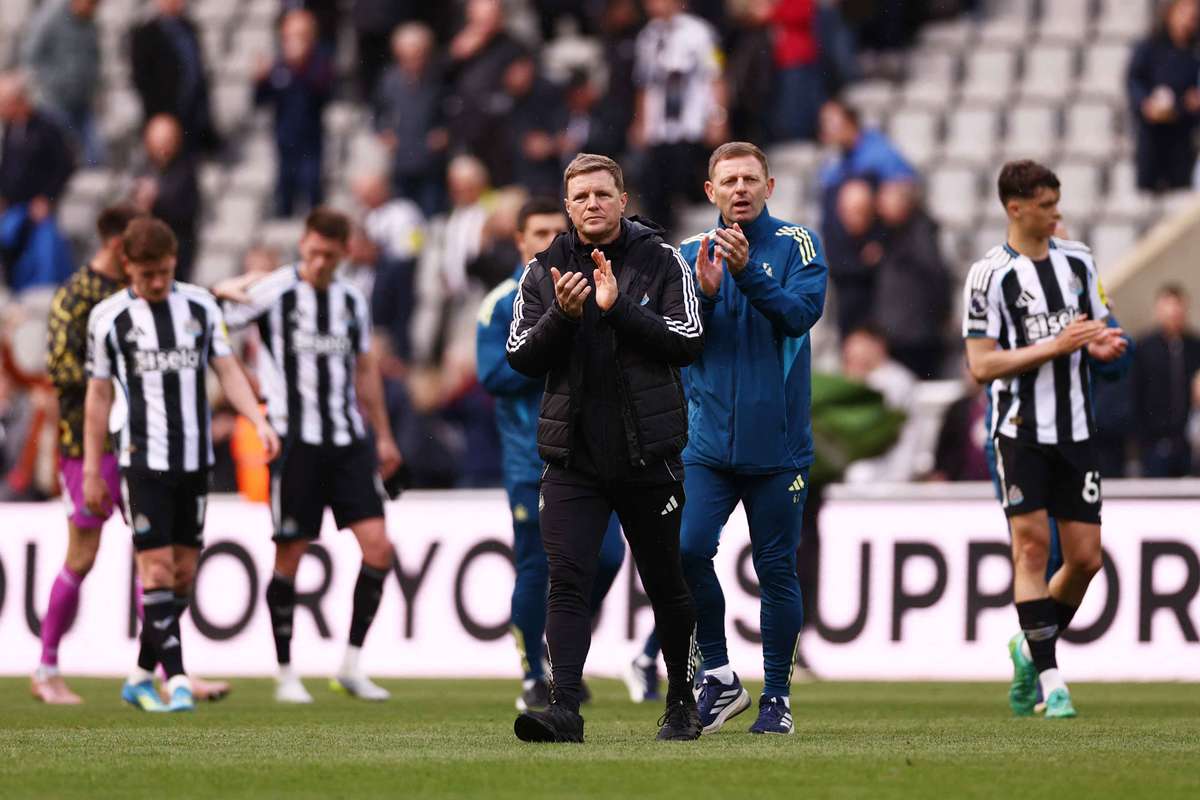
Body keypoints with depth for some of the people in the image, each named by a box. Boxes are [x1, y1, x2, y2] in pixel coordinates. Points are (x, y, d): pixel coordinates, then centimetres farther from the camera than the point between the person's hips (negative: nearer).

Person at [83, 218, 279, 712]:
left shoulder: (201, 306, 7)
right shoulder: (109, 317, 0)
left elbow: (228, 370, 5)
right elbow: (98, 396, 4)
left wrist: (259, 422, -11)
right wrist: (92, 471, 3)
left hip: (195, 461, 4)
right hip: (143, 462, -4)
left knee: (184, 573, 5)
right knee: (157, 569, -11)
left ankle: (142, 676, 17)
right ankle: (176, 680, -12)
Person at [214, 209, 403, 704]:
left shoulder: (352, 301, 12)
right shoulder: (272, 294, -4)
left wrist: (383, 436, 24)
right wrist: (220, 294, -25)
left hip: (348, 440, 5)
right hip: (295, 440, -5)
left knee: (378, 547, -6)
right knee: (289, 556, -1)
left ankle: (352, 665, 4)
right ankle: (286, 675, 10)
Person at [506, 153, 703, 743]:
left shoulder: (661, 261, 1)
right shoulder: (544, 272, 7)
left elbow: (689, 340, -8)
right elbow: (520, 357, 2)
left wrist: (618, 308, -17)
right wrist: (561, 316, -15)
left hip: (649, 452, -1)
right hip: (573, 457, 1)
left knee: (665, 584, 10)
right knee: (567, 582, -12)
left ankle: (682, 702, 26)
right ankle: (564, 707, -18)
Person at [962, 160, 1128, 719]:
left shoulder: (1078, 261, 10)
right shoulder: (990, 275, -7)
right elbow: (981, 365, -11)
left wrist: (1106, 346, -6)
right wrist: (1055, 345, -19)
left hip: (1075, 430, 5)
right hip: (1020, 431, -5)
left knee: (1085, 558, 2)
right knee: (1031, 546, -10)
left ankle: (1031, 649, 25)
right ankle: (1050, 680, -7)